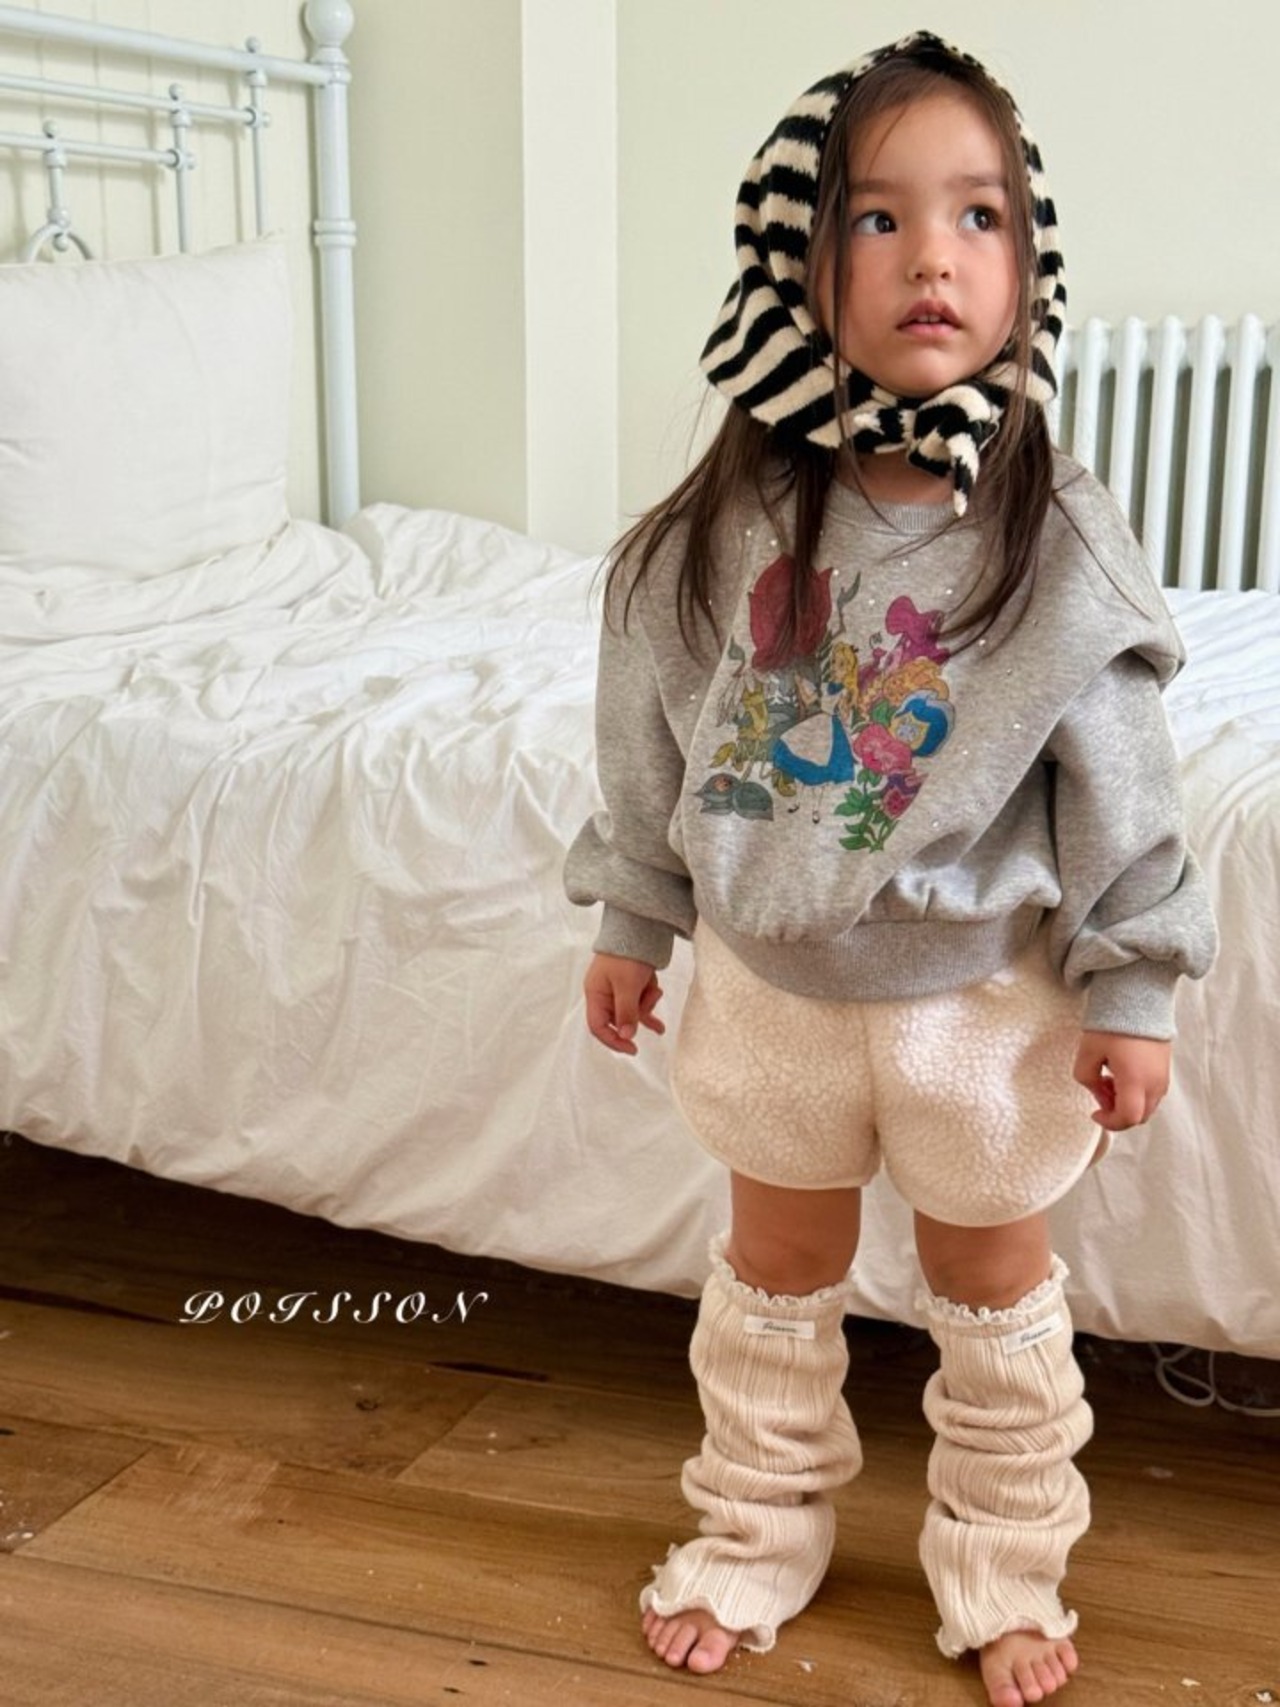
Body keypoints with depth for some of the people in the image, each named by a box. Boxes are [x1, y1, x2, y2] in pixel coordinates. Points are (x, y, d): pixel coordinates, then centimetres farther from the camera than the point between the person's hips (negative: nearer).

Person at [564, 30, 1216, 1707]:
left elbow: (1118, 780, -11)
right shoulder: (721, 528, -11)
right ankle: (758, 1536, 42)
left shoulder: (1057, 540, -17)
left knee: (994, 1286, 17)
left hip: (984, 991, -2)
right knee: (775, 1273, 20)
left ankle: (1003, 1570, 39)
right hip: (769, 975, 2)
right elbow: (652, 738, 1)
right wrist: (633, 920, 8)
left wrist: (1133, 991, -8)